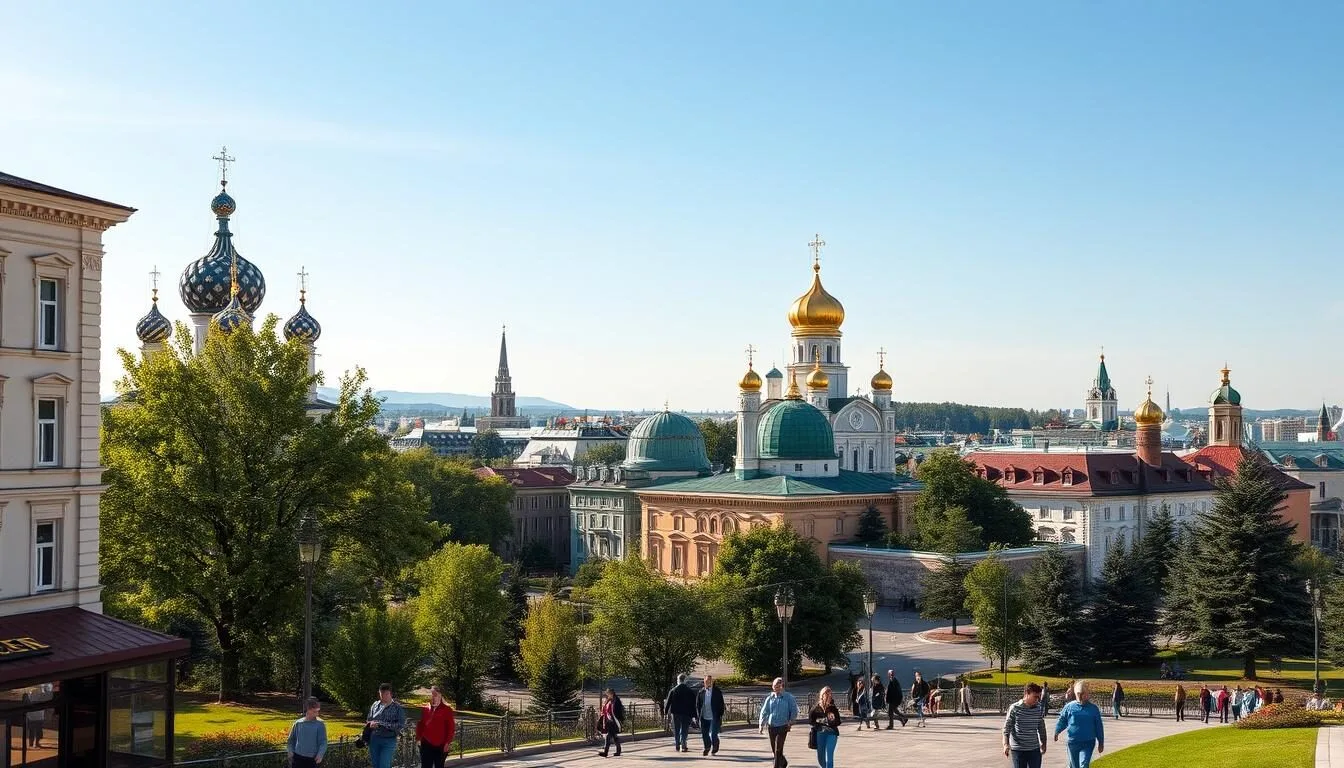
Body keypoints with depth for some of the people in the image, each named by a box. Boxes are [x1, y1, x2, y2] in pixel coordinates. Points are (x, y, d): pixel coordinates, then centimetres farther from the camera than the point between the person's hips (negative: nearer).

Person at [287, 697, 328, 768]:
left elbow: (323, 742, -7)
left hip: (312, 759, -2)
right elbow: (291, 739, 14)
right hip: (298, 757, 2)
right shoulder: (298, 723, 3)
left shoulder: (320, 724, -4)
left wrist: (320, 754, -21)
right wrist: (290, 751, -1)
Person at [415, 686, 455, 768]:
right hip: (426, 744, 2)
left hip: (440, 746, -2)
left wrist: (447, 742, -8)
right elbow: (420, 725, 11)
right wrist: (418, 738, 2)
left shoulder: (447, 709, -1)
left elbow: (451, 727, -2)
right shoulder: (424, 709, 7)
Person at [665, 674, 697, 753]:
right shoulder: (690, 691, -3)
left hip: (675, 713, 0)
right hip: (687, 714, 0)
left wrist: (666, 711, 12)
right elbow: (693, 704, -1)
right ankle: (683, 746, -4)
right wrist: (694, 715, 3)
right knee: (684, 730, 5)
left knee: (676, 731, 12)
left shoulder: (673, 691, -5)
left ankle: (677, 746, 12)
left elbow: (668, 702, -1)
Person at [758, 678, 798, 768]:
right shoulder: (770, 698, 6)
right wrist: (761, 724, 1)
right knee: (774, 749, 12)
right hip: (771, 726, 4)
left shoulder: (788, 697, -3)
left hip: (782, 726, -4)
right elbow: (764, 712, 7)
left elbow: (794, 710, 2)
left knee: (778, 749, -10)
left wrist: (791, 721, -7)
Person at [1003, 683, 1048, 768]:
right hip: (1018, 750, -3)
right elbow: (1007, 727, -7)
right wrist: (1006, 744, -19)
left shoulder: (1039, 708, 1)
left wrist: (1043, 743, 22)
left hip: (1034, 749, 3)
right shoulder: (1014, 708, -10)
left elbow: (1041, 727, 14)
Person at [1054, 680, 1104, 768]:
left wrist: (1101, 743, 10)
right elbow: (1062, 721, 7)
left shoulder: (1093, 709, 0)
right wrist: (1056, 732, -10)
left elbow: (1099, 727, 7)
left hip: (1088, 743, -2)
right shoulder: (1069, 707, 0)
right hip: (1072, 742, 2)